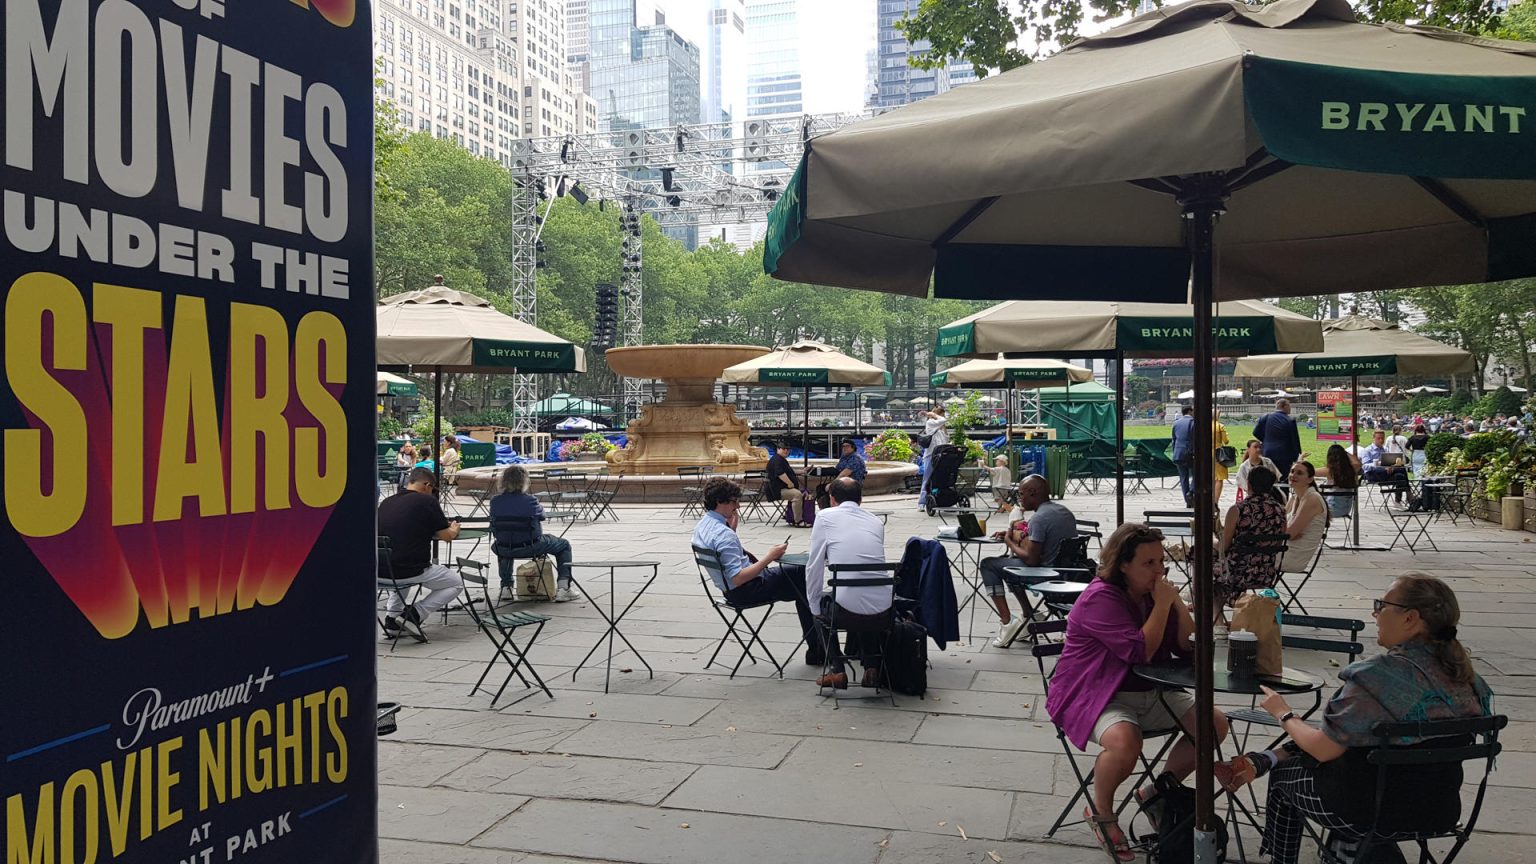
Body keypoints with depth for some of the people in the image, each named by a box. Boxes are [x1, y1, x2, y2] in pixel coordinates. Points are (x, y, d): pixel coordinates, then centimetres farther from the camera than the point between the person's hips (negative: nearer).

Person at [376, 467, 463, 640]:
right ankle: (414, 615, 1)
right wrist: (454, 529, 23)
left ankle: (391, 620, 25)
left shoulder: (386, 502, 11)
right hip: (411, 571, -6)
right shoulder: (427, 501, -6)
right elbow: (446, 536, 0)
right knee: (456, 583, 16)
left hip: (380, 571, 6)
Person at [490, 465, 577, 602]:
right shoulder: (529, 500, -18)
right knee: (564, 545, 19)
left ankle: (506, 586, 42)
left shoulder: (495, 501, -8)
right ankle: (563, 587, 8)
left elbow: (494, 530, 6)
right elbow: (541, 515, 1)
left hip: (504, 549, 4)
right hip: (531, 548, -4)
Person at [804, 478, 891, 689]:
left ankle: (837, 671, 21)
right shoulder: (877, 521, 15)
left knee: (821, 602, 31)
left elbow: (814, 567, 4)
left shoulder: (825, 517, 4)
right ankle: (871, 667, 26)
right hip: (884, 612, 4)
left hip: (847, 611, -4)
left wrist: (814, 606, 16)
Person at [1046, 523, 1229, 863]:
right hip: (1095, 696, -8)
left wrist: (1176, 601, -11)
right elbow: (1141, 652, -26)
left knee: (1215, 724, -4)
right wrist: (1162, 604, -20)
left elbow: (1189, 648, 1)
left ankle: (1156, 793, 14)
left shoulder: (1153, 592, 6)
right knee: (1125, 742, -37)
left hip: (1150, 694, 8)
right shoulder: (1101, 598, -19)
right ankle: (1101, 812, -5)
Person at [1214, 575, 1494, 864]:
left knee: (1282, 774, 17)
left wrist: (1284, 714, 1)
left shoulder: (1380, 674, -25)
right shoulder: (1460, 671, -3)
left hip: (1377, 813, -7)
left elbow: (1323, 750, -18)